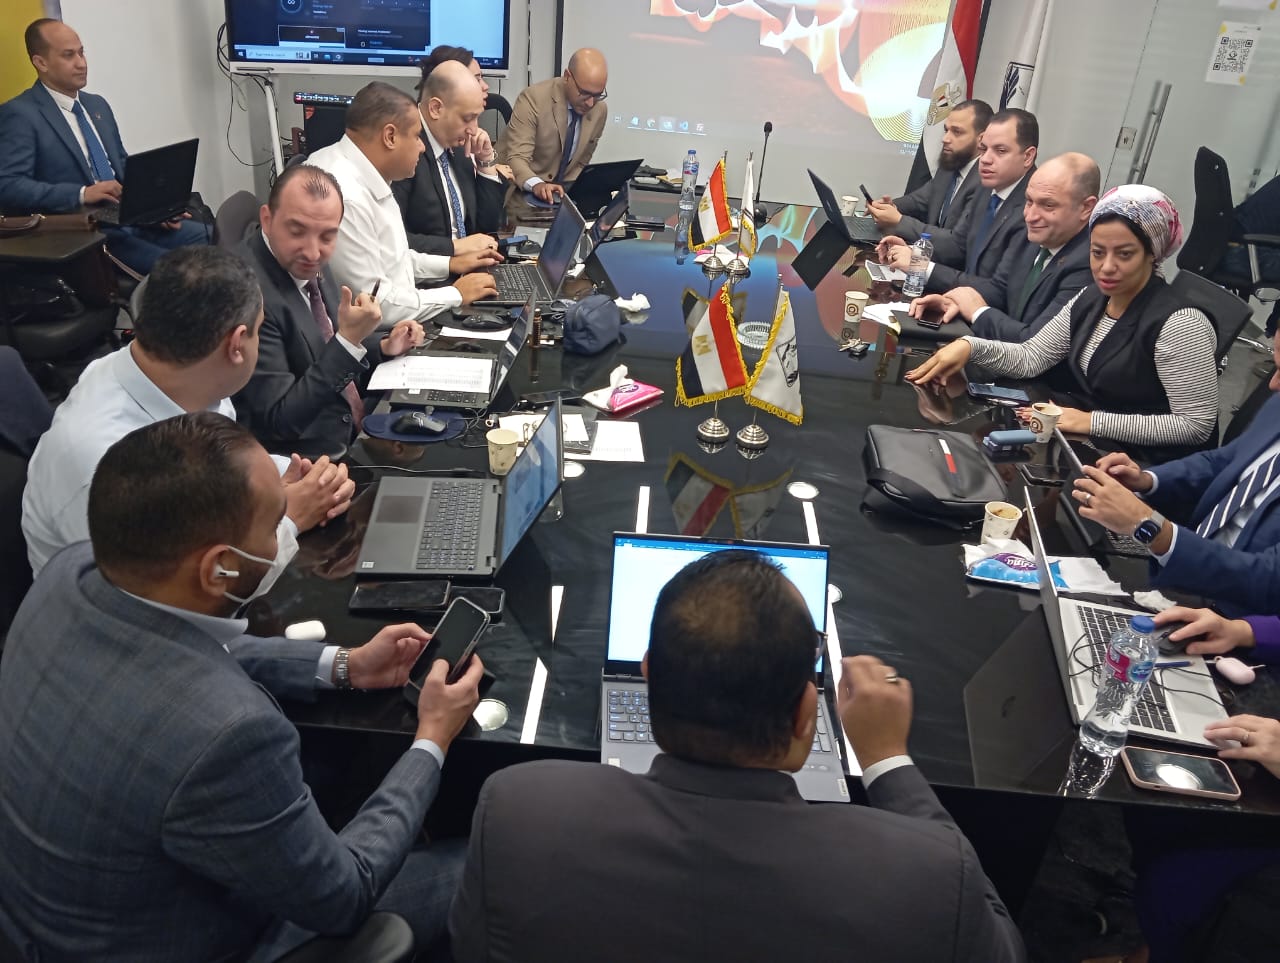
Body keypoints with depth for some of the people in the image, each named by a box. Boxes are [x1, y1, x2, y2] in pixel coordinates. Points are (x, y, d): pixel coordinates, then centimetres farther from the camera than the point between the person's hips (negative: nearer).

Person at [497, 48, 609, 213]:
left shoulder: (600, 111, -1)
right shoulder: (533, 98, -18)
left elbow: (581, 163, 9)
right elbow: (516, 158, -22)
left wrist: (564, 192, -9)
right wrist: (536, 185, -42)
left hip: (557, 197, 5)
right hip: (518, 194, -5)